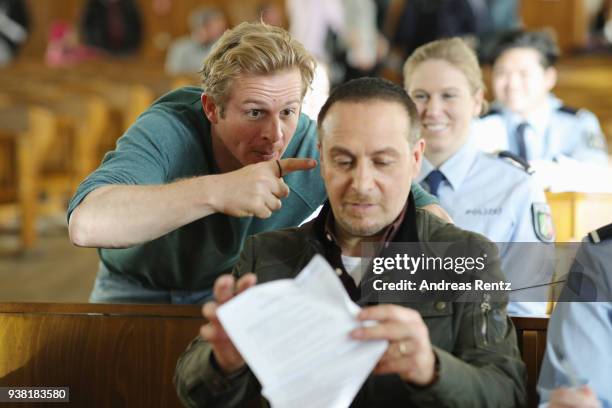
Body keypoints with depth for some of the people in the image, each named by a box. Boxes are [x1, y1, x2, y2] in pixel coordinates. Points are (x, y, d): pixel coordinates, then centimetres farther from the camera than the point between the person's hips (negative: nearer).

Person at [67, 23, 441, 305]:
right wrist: (216, 191, -56)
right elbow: (85, 223, -50)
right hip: (139, 294, -1)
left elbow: (422, 208, -11)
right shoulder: (169, 132, -32)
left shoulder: (314, 149, -21)